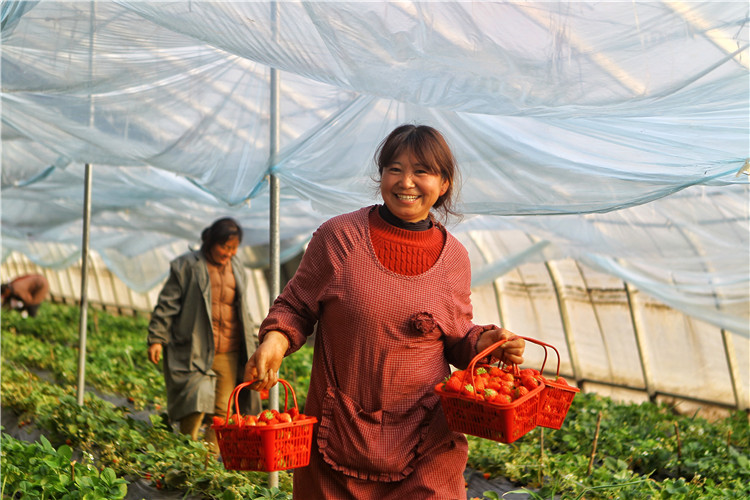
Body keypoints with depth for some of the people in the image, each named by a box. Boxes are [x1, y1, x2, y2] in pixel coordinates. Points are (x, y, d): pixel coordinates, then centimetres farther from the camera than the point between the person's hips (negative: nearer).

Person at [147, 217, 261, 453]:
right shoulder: (188, 266, 0)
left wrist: (252, 344, 25)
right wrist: (157, 338, -8)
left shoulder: (237, 269, 17)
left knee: (221, 411, 2)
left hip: (228, 354, 5)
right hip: (195, 352, -5)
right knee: (195, 406, -13)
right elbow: (167, 304, -1)